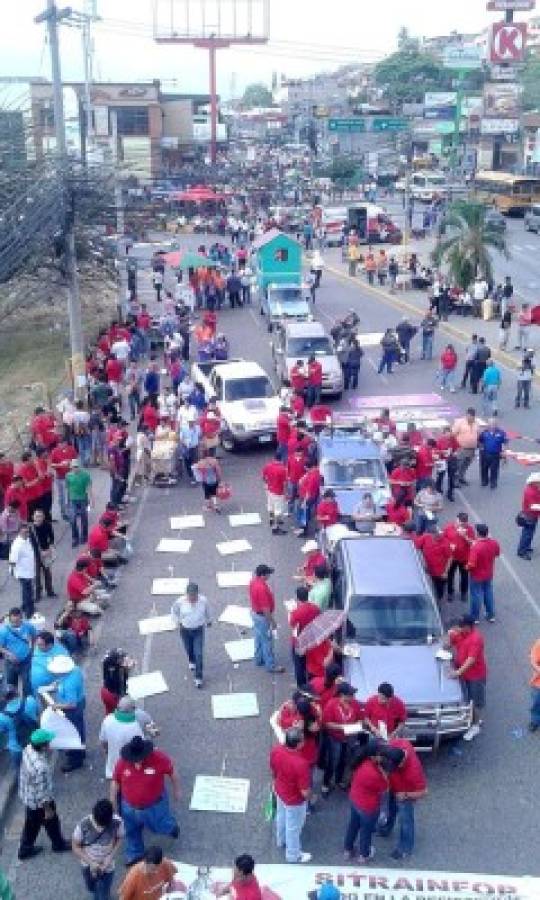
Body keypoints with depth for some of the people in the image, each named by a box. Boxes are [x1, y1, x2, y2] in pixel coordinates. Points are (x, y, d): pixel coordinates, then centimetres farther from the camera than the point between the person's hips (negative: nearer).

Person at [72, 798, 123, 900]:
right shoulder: (83, 825, -32)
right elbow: (75, 847, -17)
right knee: (91, 889, 29)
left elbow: (119, 839, -9)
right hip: (88, 865, 2)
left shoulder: (117, 822, -30)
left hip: (107, 867, -1)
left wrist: (110, 857, -20)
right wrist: (90, 862, -24)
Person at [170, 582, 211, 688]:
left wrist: (208, 620, 18)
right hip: (185, 630, 1)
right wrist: (177, 622, 1)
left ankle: (199, 677, 5)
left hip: (198, 630, -1)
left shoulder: (203, 600, -19)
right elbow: (173, 610, 1)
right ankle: (191, 661, 57)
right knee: (189, 649, 23)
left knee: (199, 654, -5)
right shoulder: (180, 601, -21)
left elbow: (207, 610, 3)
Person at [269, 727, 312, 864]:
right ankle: (293, 855, 45)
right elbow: (305, 792, -29)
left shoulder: (275, 750, -24)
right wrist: (308, 796, -6)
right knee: (293, 826, 20)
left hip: (280, 791, 6)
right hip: (294, 800, -6)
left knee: (281, 817, 33)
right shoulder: (301, 764, -41)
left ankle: (281, 840, 60)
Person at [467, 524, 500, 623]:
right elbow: (497, 554, 8)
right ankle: (491, 615, 36)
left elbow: (471, 565, -31)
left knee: (476, 596, 12)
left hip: (477, 576, -5)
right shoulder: (494, 543, -14)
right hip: (489, 575, 5)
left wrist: (467, 567, -10)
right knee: (489, 593, 22)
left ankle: (475, 617, 28)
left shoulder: (475, 547, -33)